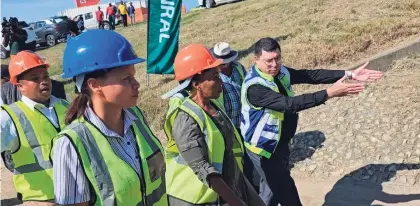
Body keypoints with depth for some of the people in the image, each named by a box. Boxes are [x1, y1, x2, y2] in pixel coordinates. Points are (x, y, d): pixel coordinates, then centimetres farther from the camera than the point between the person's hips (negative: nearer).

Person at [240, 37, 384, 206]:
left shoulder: (280, 71, -3)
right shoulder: (255, 87, -30)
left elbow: (311, 75, -6)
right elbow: (289, 104, -37)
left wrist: (350, 74, -11)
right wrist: (329, 93, -39)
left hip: (279, 143, 8)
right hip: (264, 147, -8)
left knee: (273, 187, 23)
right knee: (285, 189, 3)